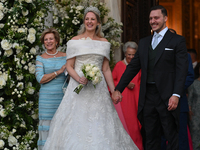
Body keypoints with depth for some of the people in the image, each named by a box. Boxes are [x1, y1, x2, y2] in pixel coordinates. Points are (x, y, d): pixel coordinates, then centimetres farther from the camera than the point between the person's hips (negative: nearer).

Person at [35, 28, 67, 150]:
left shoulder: (65, 56, 9)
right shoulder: (41, 59, 5)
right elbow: (40, 79, -7)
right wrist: (59, 72, -11)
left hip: (63, 96, 1)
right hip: (47, 97, -1)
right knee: (47, 127, -2)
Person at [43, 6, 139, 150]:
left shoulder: (103, 42, 10)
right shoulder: (75, 41, 3)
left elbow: (106, 69, 10)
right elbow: (69, 66, 1)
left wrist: (114, 90, 3)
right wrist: (79, 79, -17)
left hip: (98, 88, 2)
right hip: (78, 87, -2)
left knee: (99, 124, 1)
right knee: (77, 123, -5)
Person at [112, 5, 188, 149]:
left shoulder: (177, 40, -1)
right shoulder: (144, 42, 16)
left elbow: (182, 69, -8)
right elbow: (133, 67, 15)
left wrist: (176, 95, -18)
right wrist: (118, 89, 8)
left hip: (167, 97, -5)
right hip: (147, 96, 5)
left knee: (173, 137, 0)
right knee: (150, 138, 11)